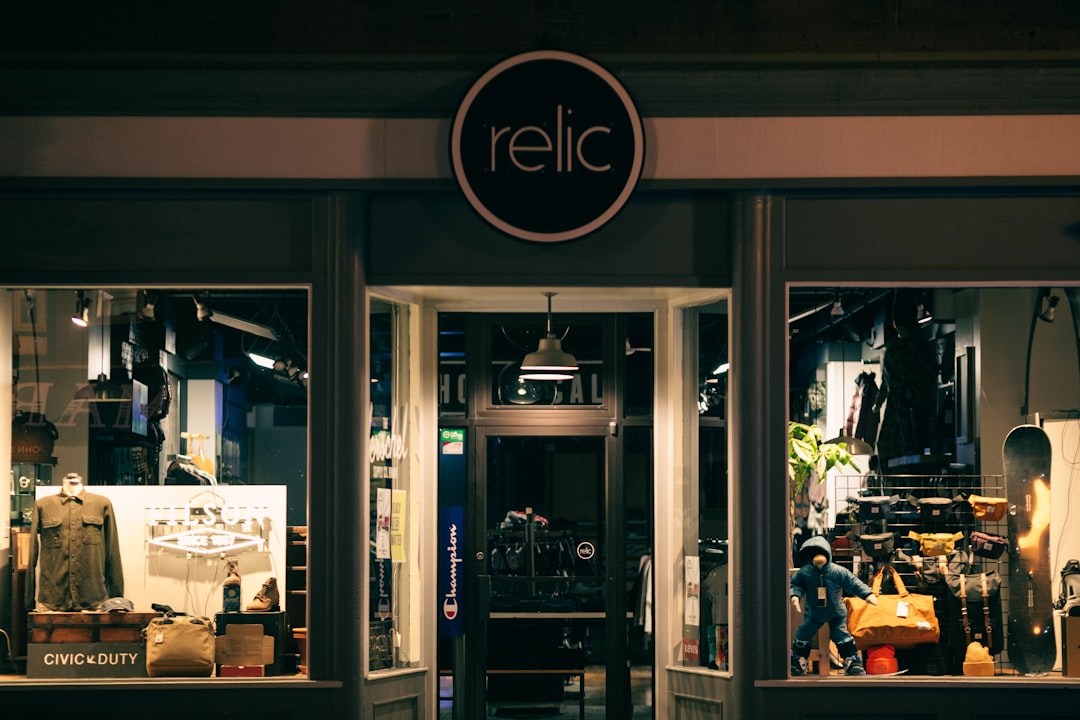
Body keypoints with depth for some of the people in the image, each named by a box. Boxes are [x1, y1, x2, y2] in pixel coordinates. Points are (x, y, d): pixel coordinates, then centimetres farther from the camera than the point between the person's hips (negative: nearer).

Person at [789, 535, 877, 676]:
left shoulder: (838, 571, -22)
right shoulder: (804, 573, -19)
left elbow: (854, 583, -16)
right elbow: (795, 584, -5)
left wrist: (868, 594, -25)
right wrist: (795, 595, -25)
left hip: (836, 613, -2)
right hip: (813, 613, 2)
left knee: (843, 638, -3)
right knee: (802, 637, 6)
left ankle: (853, 663, 10)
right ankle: (797, 663, 25)